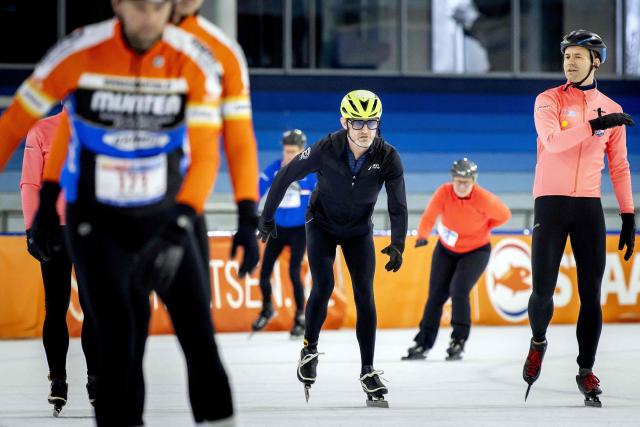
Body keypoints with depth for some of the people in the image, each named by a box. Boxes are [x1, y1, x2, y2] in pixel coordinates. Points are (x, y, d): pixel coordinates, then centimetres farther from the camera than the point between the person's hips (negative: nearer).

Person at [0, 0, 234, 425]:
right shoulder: (80, 53, -19)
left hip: (165, 215, 2)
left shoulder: (195, 61, -15)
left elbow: (205, 152, -19)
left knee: (199, 333, 1)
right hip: (96, 223, -2)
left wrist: (180, 225, -32)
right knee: (120, 335, -10)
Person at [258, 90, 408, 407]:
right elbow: (285, 176, -14)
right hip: (322, 224, -2)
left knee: (365, 296, -6)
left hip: (359, 231, 2)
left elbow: (398, 206, -20)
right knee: (323, 286, -19)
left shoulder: (388, 158, -24)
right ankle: (310, 349, 3)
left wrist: (397, 245, -35)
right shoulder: (325, 150, -27)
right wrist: (267, 218, -7)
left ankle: (368, 371, 3)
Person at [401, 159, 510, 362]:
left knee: (459, 290, -20)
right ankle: (423, 343, 16)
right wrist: (422, 236, -51)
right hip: (446, 249, 3)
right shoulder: (443, 192, -21)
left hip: (476, 251, -3)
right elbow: (429, 217, -32)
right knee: (436, 295, 4)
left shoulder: (484, 199, -25)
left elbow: (504, 215, -8)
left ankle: (458, 341, -5)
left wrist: (480, 229, -3)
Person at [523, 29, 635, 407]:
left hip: (589, 206, 2)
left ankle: (586, 371, 7)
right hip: (551, 203, -2)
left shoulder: (611, 111, 9)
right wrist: (594, 125, -28)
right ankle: (539, 342, 24)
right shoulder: (550, 101, 0)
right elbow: (552, 140, -19)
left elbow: (619, 167, 12)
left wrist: (629, 216, 7)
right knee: (543, 291, -6)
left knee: (591, 294, -1)